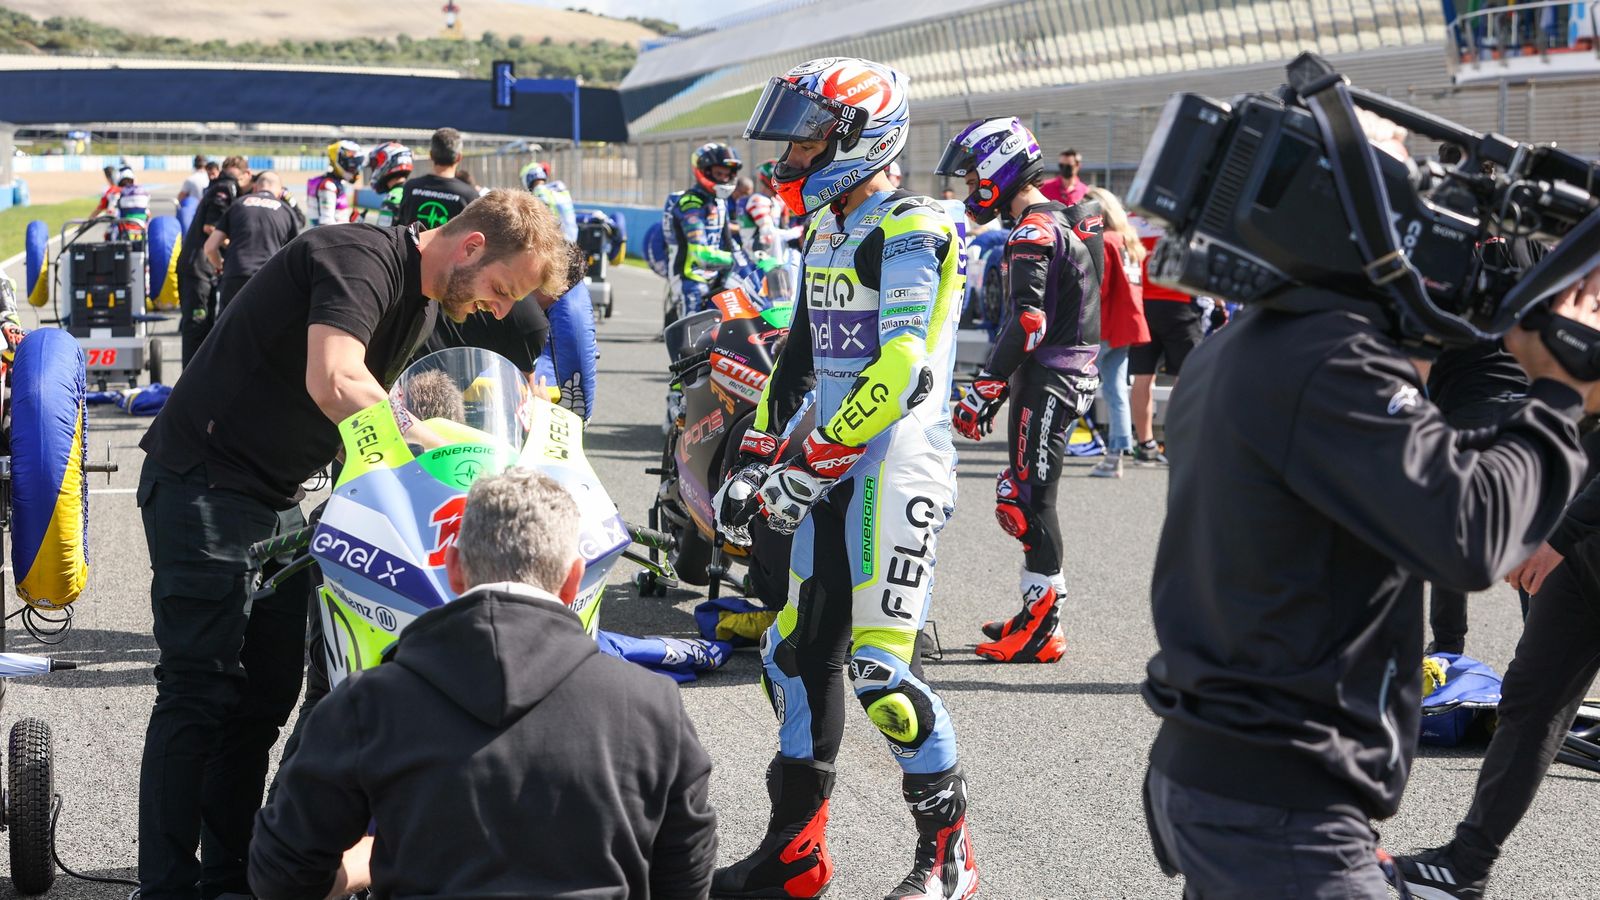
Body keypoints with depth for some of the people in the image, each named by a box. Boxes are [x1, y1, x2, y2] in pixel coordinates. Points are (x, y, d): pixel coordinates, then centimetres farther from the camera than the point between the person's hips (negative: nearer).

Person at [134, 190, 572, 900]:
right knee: (201, 693, -10)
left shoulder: (424, 304, 11)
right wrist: (432, 444, -28)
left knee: (269, 691, 8)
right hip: (203, 481, -9)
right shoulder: (361, 257, -19)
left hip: (277, 496, 9)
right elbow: (334, 384, -34)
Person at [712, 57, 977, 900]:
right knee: (799, 654, 9)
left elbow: (904, 369, -22)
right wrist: (754, 460, 18)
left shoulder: (909, 233, -12)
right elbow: (799, 358, 24)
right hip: (833, 470, 9)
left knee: (882, 665, -12)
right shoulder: (826, 235, 17)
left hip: (896, 466, -9)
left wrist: (816, 461, -21)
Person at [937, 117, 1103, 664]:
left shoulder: (1033, 232, -15)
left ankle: (1041, 632, -5)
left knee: (1027, 499, -7)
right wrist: (997, 389, 25)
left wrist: (981, 393, -22)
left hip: (1045, 382, -10)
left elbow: (1027, 323, -24)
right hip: (1075, 373, 10)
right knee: (1029, 496, 15)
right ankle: (1037, 614, 21)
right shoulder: (1067, 220, 17)